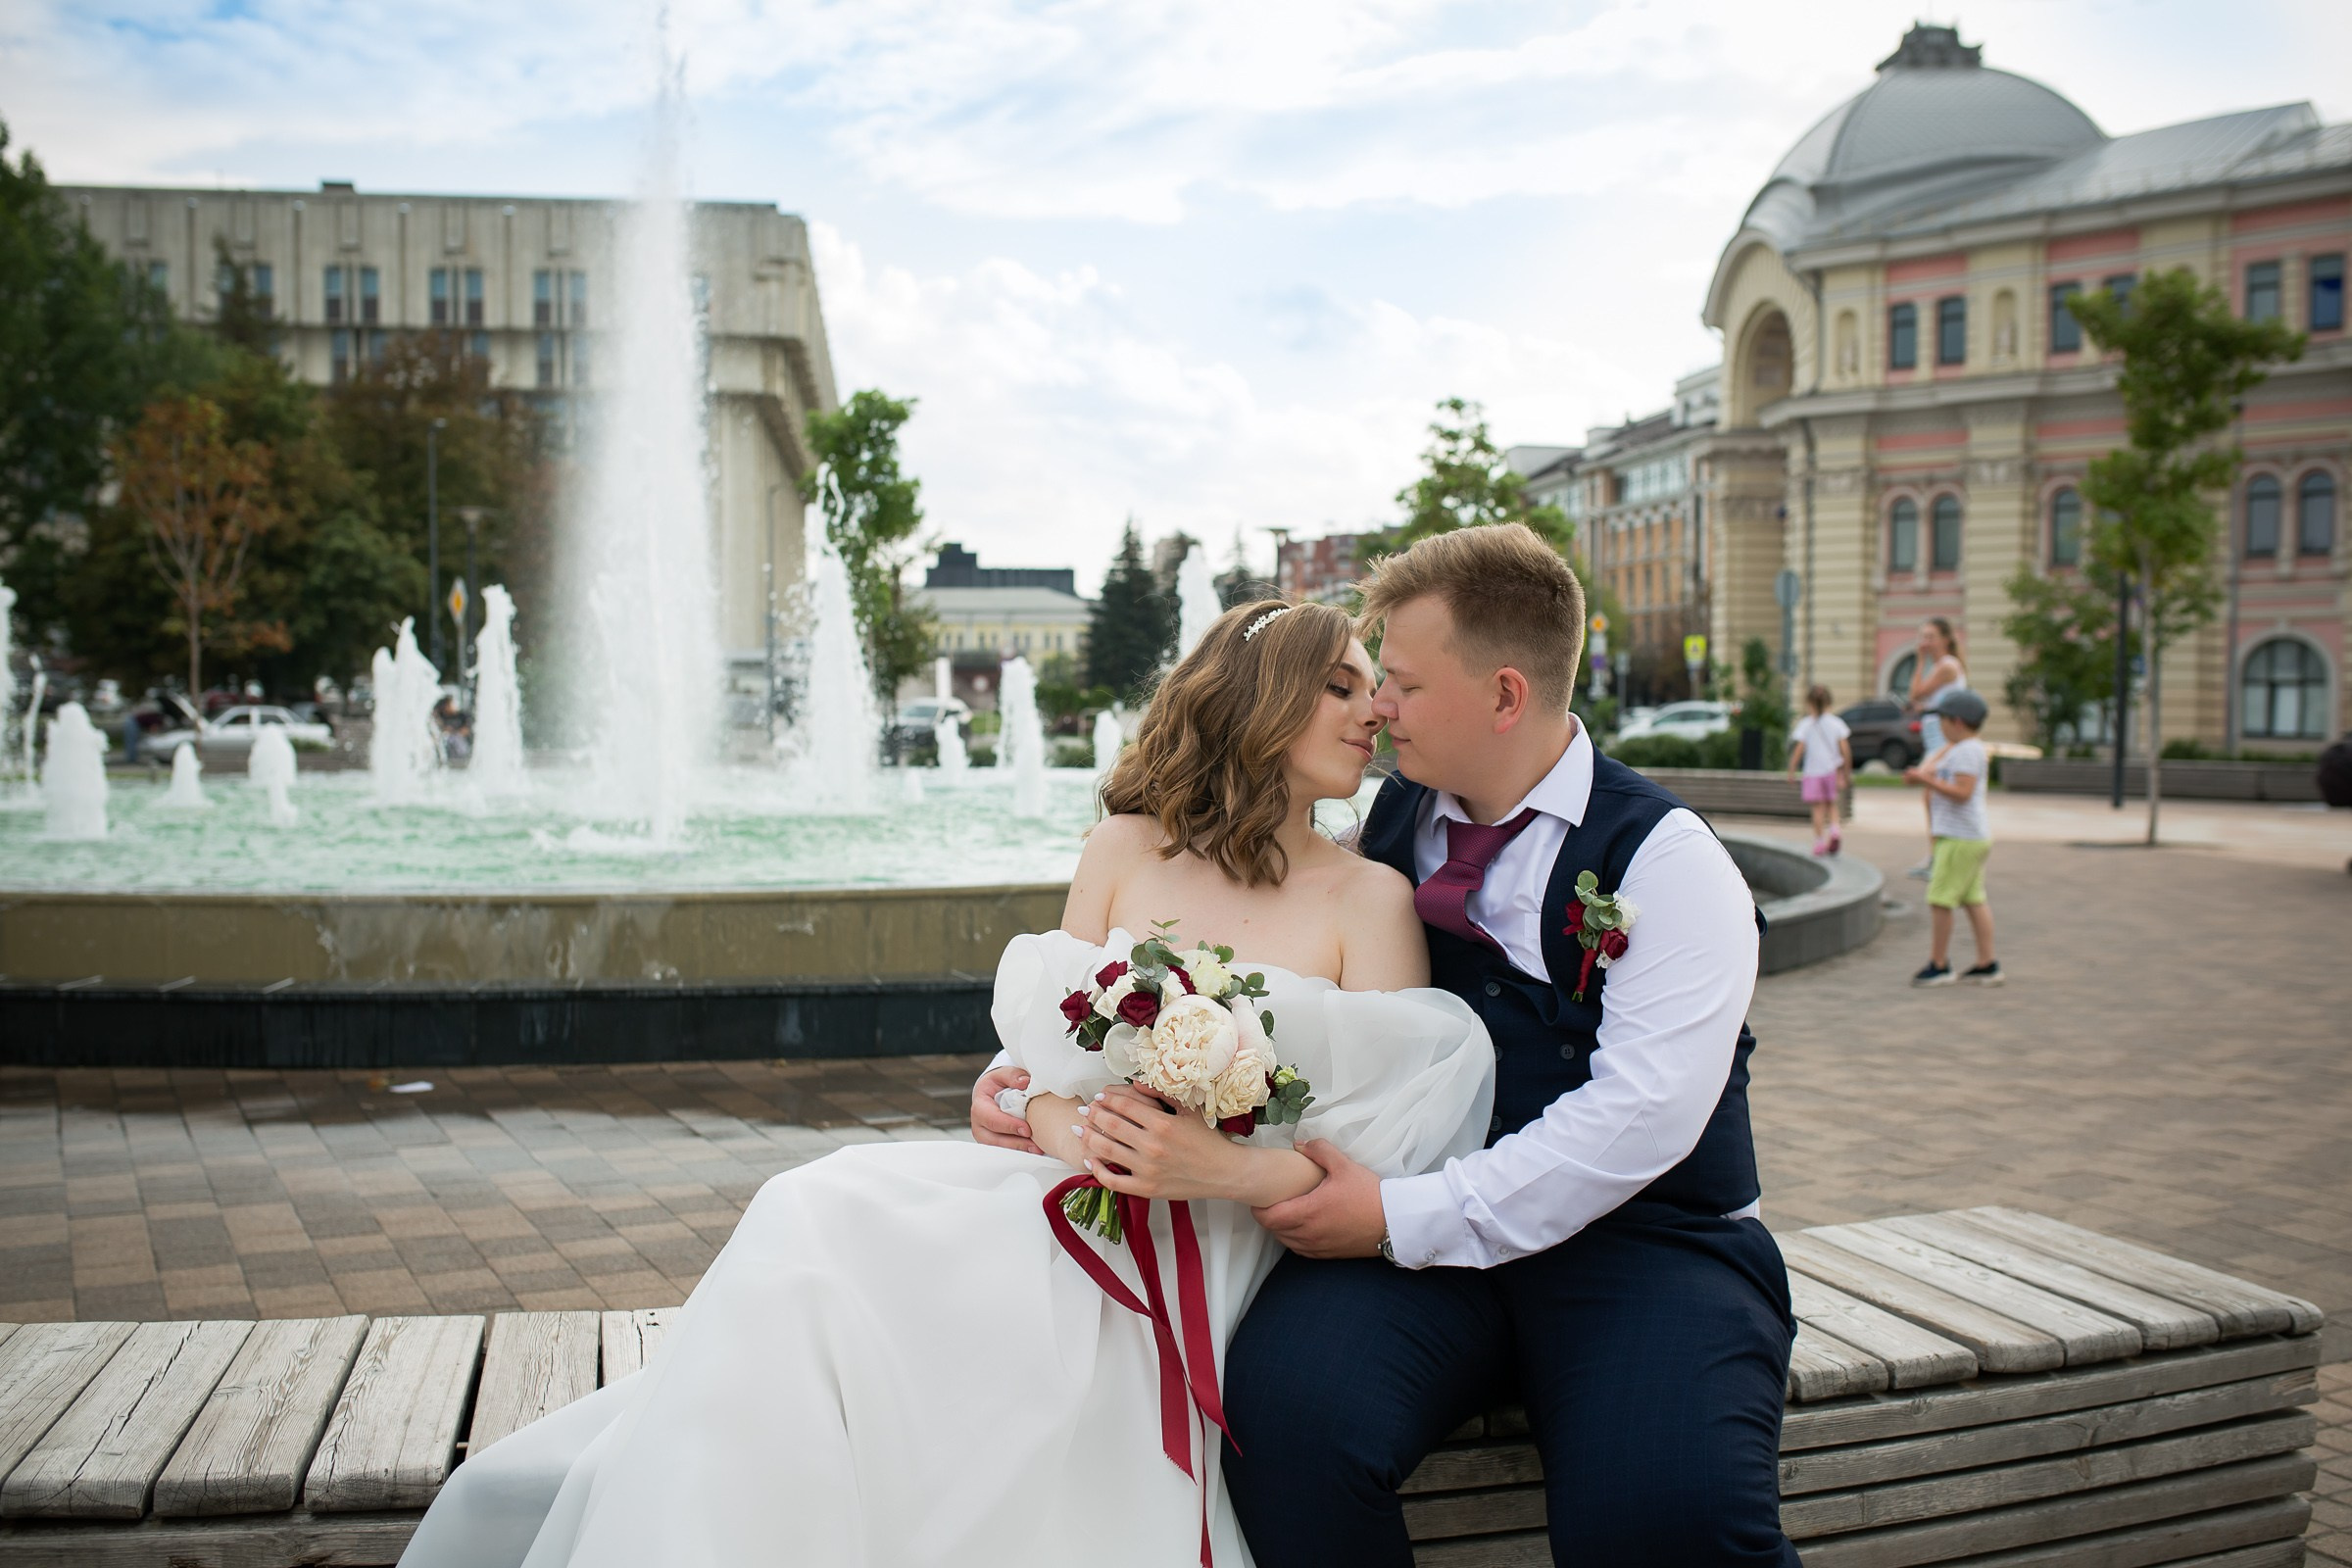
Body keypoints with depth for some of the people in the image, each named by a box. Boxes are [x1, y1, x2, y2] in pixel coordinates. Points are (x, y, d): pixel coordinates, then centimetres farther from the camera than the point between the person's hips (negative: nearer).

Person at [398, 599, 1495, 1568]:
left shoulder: (1372, 900, 5)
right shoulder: (1129, 847, 12)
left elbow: (1370, 1160, -1)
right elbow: (1034, 1050, 9)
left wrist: (1222, 1168, -17)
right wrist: (1064, 1125, -13)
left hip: (1193, 1257, -3)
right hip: (1048, 1193, 3)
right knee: (823, 1216, -27)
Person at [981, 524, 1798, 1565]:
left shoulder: (1667, 857, -5)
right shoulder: (1386, 831, 11)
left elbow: (1644, 1108, -16)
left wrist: (1401, 1217, -21)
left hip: (1641, 1240, -3)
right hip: (1416, 1232, 3)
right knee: (1287, 1406, -28)